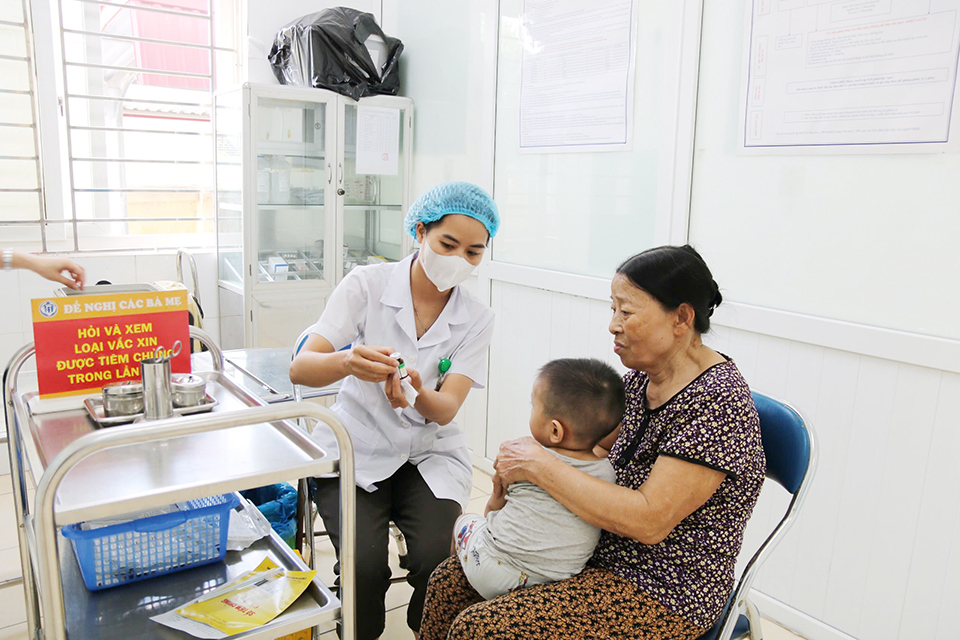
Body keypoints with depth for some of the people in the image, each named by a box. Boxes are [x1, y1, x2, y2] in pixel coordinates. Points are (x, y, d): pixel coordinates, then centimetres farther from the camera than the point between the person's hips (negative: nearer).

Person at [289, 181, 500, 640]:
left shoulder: (477, 319, -3)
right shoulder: (366, 284, -9)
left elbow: (446, 410, -13)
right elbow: (300, 369, -17)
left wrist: (418, 396, -37)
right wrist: (347, 362, -40)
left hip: (430, 454, 2)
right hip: (358, 450, -1)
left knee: (435, 558, -21)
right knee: (364, 564, -23)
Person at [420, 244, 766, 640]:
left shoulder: (718, 400, -23)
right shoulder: (642, 377, 2)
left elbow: (650, 520, -28)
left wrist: (538, 465, -24)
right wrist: (524, 451, -7)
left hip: (664, 595, -8)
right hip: (602, 553, 8)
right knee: (450, 582, 3)